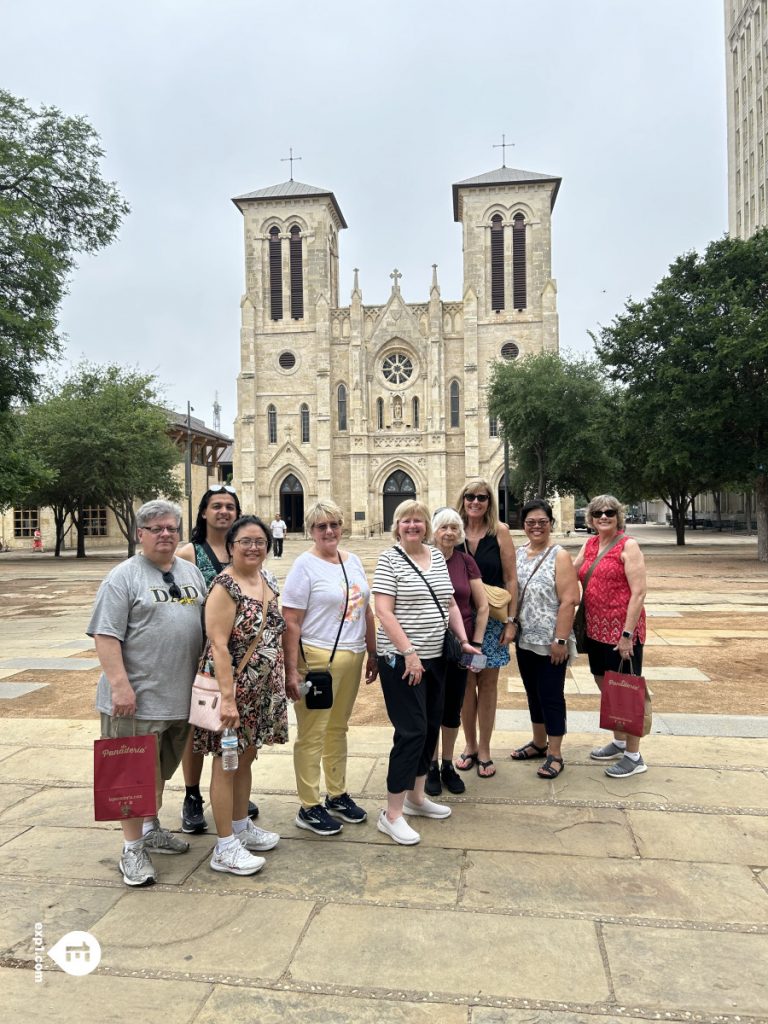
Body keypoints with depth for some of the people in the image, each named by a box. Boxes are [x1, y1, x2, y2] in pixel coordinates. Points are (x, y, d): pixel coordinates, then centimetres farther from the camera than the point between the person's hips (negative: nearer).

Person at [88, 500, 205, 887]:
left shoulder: (191, 571, 11)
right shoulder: (124, 576, -9)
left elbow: (209, 621, 17)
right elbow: (106, 636, -13)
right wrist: (120, 685, -20)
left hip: (180, 695, 6)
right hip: (138, 697, -6)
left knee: (161, 770, 21)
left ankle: (150, 829, 38)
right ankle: (132, 849, 17)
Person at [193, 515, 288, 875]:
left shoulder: (269, 581, 7)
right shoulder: (224, 587, -17)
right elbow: (218, 646, -22)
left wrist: (284, 680, 16)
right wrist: (228, 697, -25)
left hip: (262, 689, 8)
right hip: (234, 687, -8)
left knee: (246, 758, 20)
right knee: (226, 763, 4)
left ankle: (241, 827, 36)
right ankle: (225, 848, 15)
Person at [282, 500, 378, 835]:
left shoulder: (353, 561, 10)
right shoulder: (305, 565, -10)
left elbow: (366, 610, 16)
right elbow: (291, 623, -13)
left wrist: (372, 653, 15)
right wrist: (291, 671, -17)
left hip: (352, 657, 7)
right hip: (317, 657, -6)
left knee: (338, 729, 19)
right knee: (312, 734, 4)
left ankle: (337, 795, 34)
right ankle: (309, 808, 18)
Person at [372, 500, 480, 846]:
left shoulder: (438, 557, 10)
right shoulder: (389, 559, -9)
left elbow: (450, 604, 16)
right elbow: (383, 611, -15)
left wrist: (464, 640, 7)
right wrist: (409, 653, -20)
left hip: (435, 658, 7)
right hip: (401, 659, -7)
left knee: (431, 727, 14)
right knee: (412, 731, -7)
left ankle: (415, 797, 32)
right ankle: (391, 814, 4)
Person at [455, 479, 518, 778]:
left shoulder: (500, 532, -5)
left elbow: (510, 579, -3)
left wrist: (510, 620, -6)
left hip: (492, 618, -1)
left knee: (488, 682, 8)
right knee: (465, 681, 9)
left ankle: (484, 750, 21)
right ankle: (469, 745, 26)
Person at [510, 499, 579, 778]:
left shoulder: (559, 556, -10)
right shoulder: (518, 554, 7)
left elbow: (569, 601, -15)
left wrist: (560, 640, -19)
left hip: (550, 642, -6)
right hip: (524, 639, 6)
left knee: (551, 696, 3)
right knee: (533, 693, 18)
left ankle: (555, 755, 16)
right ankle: (539, 743, 34)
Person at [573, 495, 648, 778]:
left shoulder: (628, 546, -10)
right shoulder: (590, 544, 10)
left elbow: (638, 592, -14)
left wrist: (627, 634, -18)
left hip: (621, 630, -7)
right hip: (596, 629, 7)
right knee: (606, 688, 17)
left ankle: (634, 756, 16)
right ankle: (619, 742, 36)